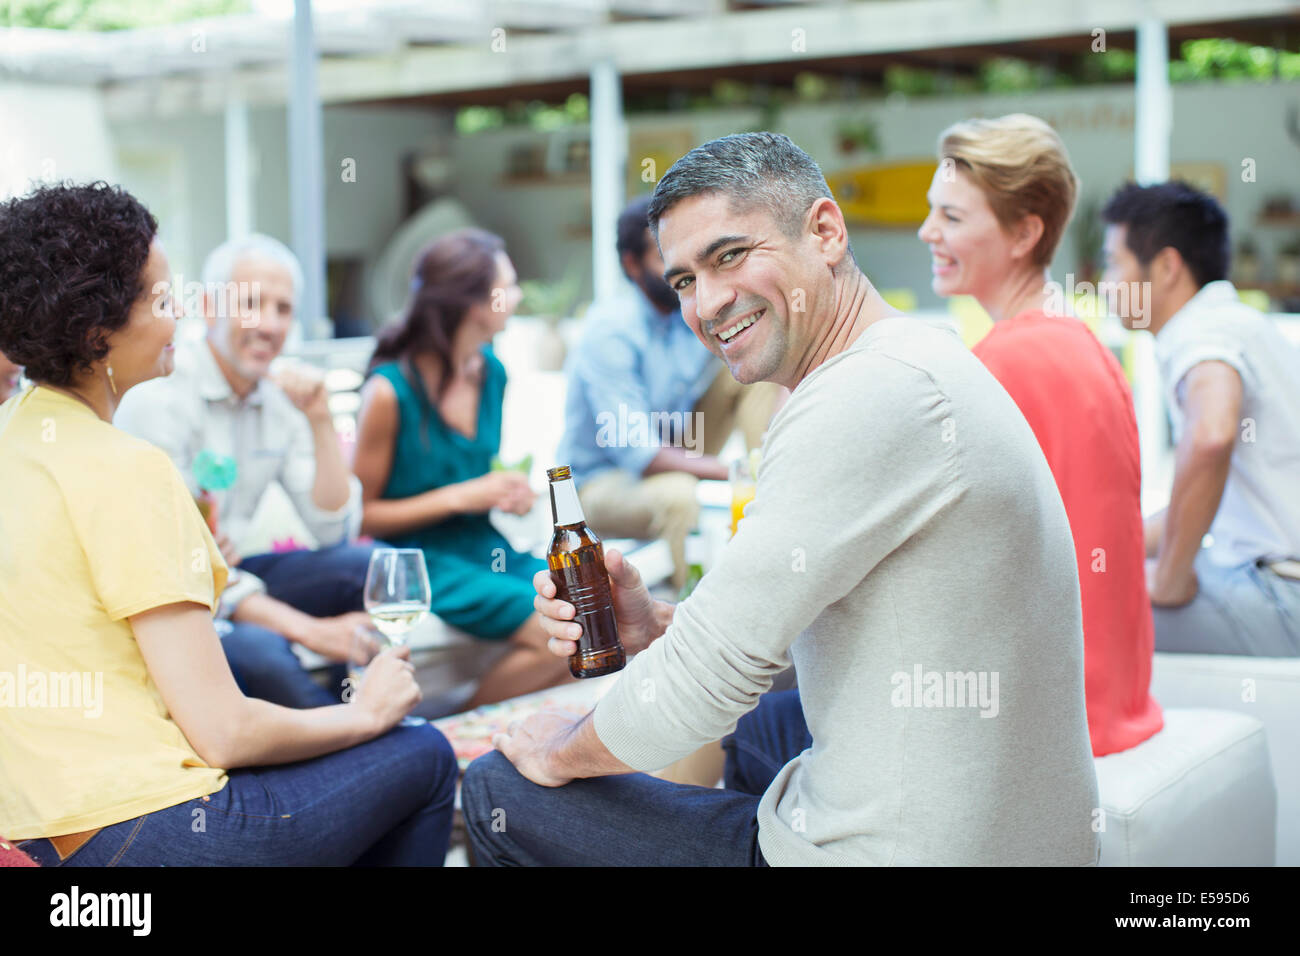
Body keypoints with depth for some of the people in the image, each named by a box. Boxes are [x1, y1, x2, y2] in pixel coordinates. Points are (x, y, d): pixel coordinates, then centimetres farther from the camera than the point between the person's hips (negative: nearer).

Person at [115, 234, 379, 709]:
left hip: (232, 576, 7)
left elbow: (335, 531, 3)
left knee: (372, 565, -14)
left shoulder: (281, 399, 5)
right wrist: (306, 628, -29)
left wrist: (321, 422, -9)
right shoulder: (159, 395, -17)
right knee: (260, 650, -35)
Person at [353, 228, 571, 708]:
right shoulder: (390, 390, -16)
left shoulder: (491, 372, 6)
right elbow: (358, 516, -11)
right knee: (554, 630, -24)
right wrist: (460, 497, -17)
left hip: (480, 543, 7)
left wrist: (508, 492, 0)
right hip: (417, 559, -7)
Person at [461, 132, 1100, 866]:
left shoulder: (870, 396, -23)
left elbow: (710, 674, -21)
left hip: (895, 854, -10)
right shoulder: (917, 363, 10)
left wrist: (563, 753, -2)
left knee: (500, 792, 3)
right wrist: (655, 627, 1)